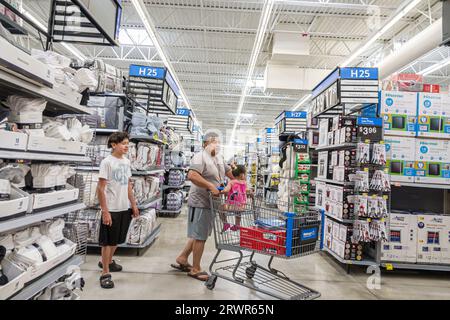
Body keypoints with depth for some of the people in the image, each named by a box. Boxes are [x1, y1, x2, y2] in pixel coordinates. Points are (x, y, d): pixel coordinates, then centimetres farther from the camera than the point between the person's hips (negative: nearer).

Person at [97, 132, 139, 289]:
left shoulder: (126, 161, 7)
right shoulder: (107, 162, -13)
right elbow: (101, 188, -15)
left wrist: (133, 204, 13)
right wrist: (105, 211, -17)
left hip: (125, 208, 7)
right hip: (111, 209, -7)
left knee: (116, 240, 21)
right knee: (107, 241, 7)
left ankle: (107, 261, 43)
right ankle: (105, 273, 20)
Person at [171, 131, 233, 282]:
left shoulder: (219, 158, 14)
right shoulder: (200, 157, -16)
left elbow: (229, 171, 23)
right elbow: (192, 175, -30)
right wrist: (211, 186, -32)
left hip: (212, 202, 9)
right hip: (200, 202, -9)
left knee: (200, 234, 18)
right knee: (200, 236, 2)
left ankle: (182, 259, 33)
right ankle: (195, 269, 18)